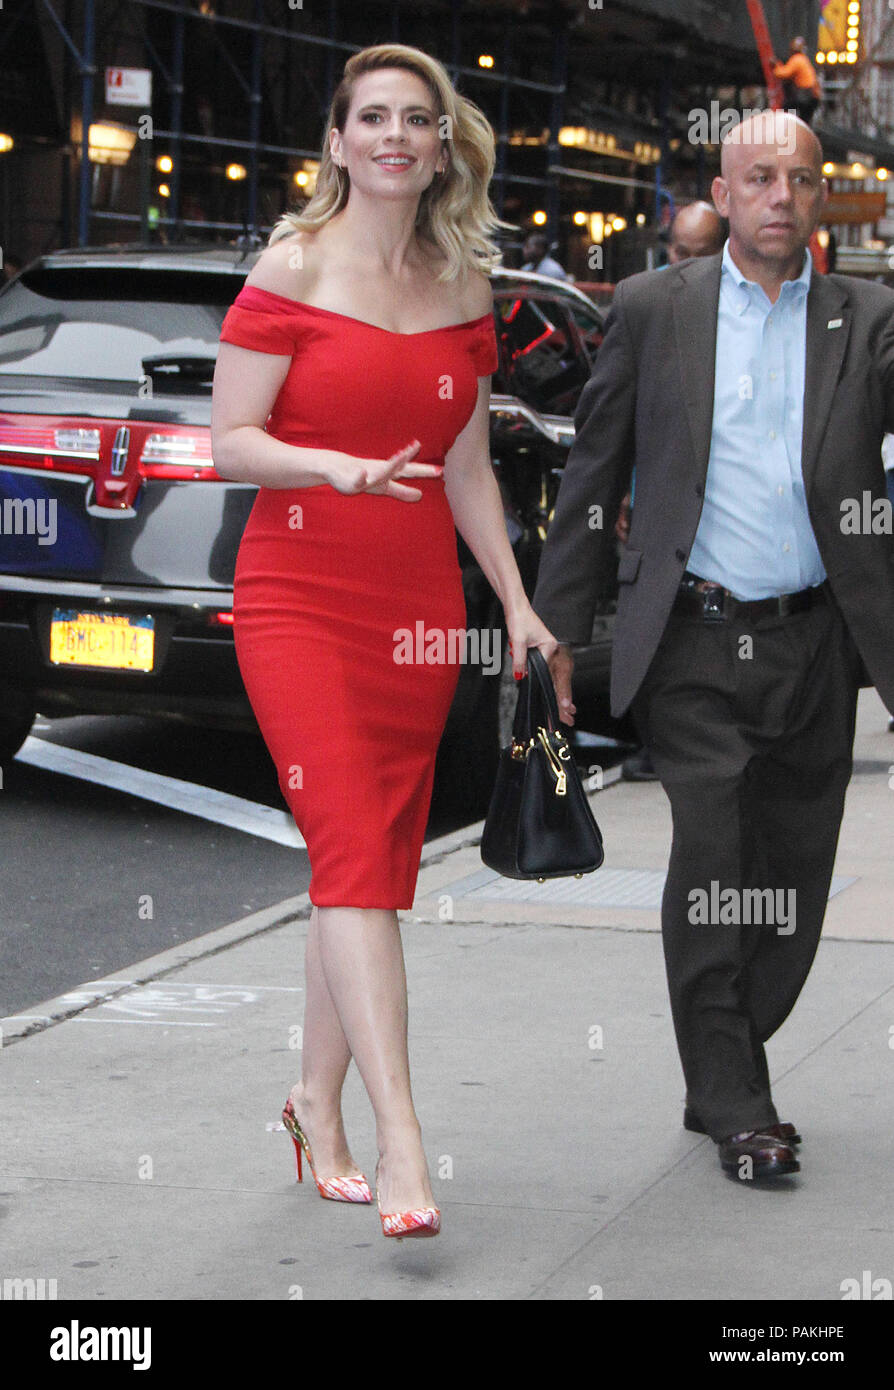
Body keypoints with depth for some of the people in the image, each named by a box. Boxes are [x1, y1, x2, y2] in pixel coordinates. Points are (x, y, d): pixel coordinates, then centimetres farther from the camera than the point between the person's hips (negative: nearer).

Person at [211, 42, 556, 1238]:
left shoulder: (463, 290, 10)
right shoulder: (291, 269, -4)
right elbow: (230, 442, -7)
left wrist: (517, 605, 12)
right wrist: (338, 468, -23)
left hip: (419, 602, 5)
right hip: (300, 596, -5)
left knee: (382, 860, 6)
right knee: (354, 845, -15)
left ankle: (318, 1102, 22)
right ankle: (402, 1143, -20)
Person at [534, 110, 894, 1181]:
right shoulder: (652, 309, 5)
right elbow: (592, 475, 7)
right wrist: (557, 625, 5)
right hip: (694, 642, -2)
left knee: (791, 881, 7)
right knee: (711, 854, -13)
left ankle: (722, 1084, 23)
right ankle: (735, 1107, -4)